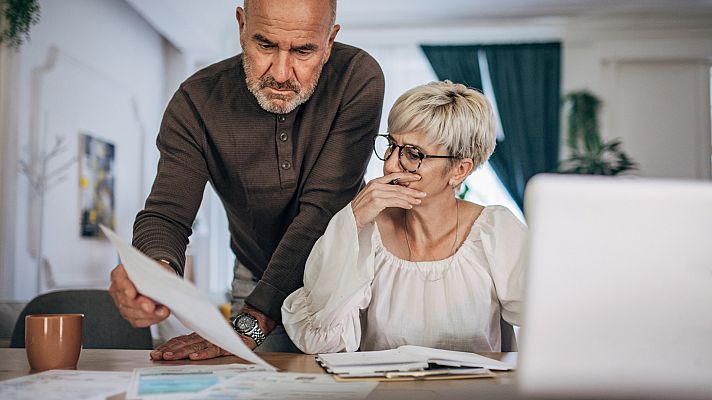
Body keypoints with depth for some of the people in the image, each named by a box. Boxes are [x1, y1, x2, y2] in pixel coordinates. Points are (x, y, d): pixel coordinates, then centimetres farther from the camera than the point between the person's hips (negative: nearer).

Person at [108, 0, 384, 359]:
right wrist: (157, 271, -46)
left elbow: (322, 210, -28)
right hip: (256, 280, 1)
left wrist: (250, 323, -36)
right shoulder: (196, 102, -17)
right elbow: (166, 214, -21)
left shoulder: (359, 80, -23)